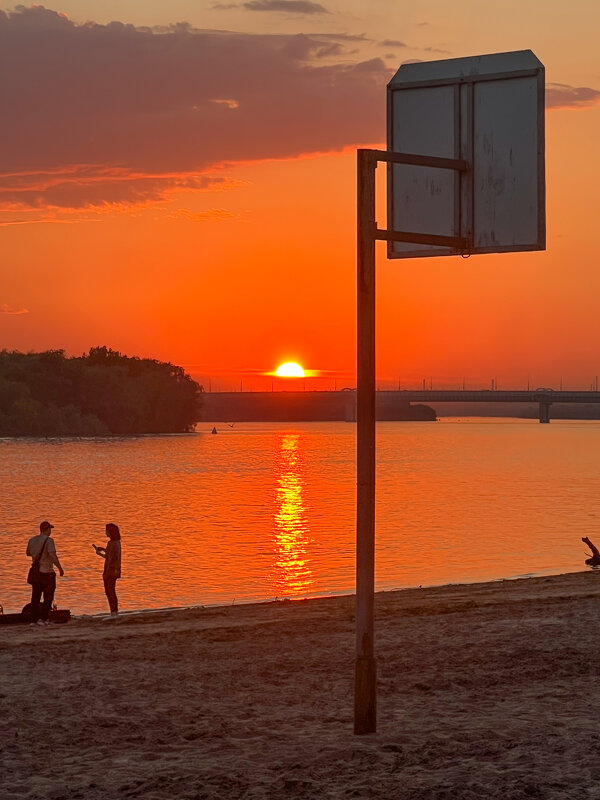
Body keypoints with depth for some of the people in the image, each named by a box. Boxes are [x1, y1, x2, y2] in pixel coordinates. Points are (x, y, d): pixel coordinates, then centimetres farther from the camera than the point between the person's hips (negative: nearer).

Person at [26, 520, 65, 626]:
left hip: (36, 573, 6)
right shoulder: (49, 540, -15)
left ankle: (34, 619, 10)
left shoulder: (32, 540, 5)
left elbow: (28, 553, 20)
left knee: (35, 597, 11)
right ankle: (43, 618, -2)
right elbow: (53, 555, -27)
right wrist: (60, 568, -19)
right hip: (47, 572, -6)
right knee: (48, 597, 4)